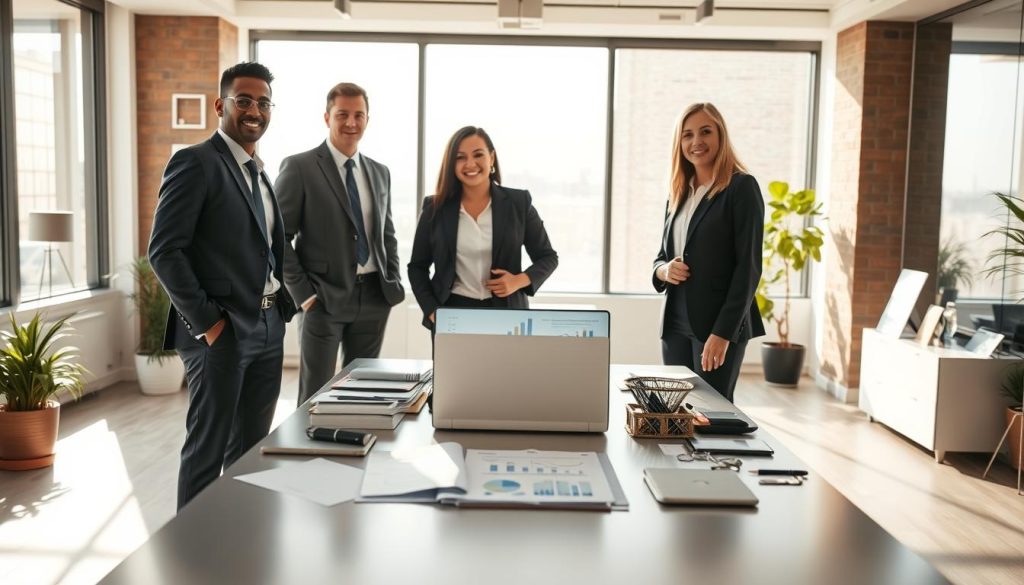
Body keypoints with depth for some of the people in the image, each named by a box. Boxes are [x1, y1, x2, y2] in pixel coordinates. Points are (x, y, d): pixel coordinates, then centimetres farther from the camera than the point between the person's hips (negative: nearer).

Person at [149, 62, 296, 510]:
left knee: (251, 448, 14)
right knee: (208, 450, 1)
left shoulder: (259, 173, 16)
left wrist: (282, 308, 7)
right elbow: (164, 250, -14)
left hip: (267, 329, 8)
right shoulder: (195, 162, -8)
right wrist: (206, 322, -16)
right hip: (221, 331, -7)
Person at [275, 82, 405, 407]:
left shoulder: (380, 172, 13)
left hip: (374, 298, 5)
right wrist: (302, 292, -11)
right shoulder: (299, 168, -5)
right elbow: (277, 236, -6)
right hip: (324, 298, -5)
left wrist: (395, 283, 6)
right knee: (315, 395, 2)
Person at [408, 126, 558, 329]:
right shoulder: (436, 208, 2)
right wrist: (432, 311, -4)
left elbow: (548, 257, 6)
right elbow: (417, 266, 8)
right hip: (452, 313, 1)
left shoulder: (518, 202, 0)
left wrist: (520, 280, -12)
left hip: (505, 313, 0)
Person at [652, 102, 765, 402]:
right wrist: (663, 270, -6)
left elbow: (748, 265, -11)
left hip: (719, 324, -6)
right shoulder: (679, 192, 14)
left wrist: (724, 332, -17)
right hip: (676, 324, 6)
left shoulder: (741, 187, -5)